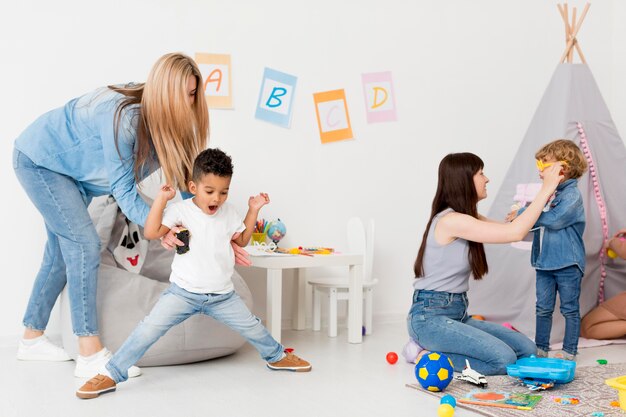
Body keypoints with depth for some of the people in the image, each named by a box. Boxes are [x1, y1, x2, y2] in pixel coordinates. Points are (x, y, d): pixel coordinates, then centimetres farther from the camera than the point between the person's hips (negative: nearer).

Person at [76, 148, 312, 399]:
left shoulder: (228, 212, 4)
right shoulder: (181, 210, -10)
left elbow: (242, 240, 18)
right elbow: (151, 233, -18)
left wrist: (253, 211, 11)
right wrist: (162, 198, -20)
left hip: (222, 295, 4)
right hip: (183, 293, -4)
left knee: (252, 327, 11)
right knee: (149, 329, -16)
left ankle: (276, 356, 40)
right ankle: (111, 374, -8)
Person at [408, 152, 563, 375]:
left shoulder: (468, 218, 13)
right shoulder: (450, 221, -18)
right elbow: (514, 233, -21)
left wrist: (547, 193, 8)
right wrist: (546, 189, -14)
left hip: (458, 315, 10)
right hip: (431, 318, -10)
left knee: (526, 349, -2)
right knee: (504, 359, -24)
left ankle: (434, 350, 7)